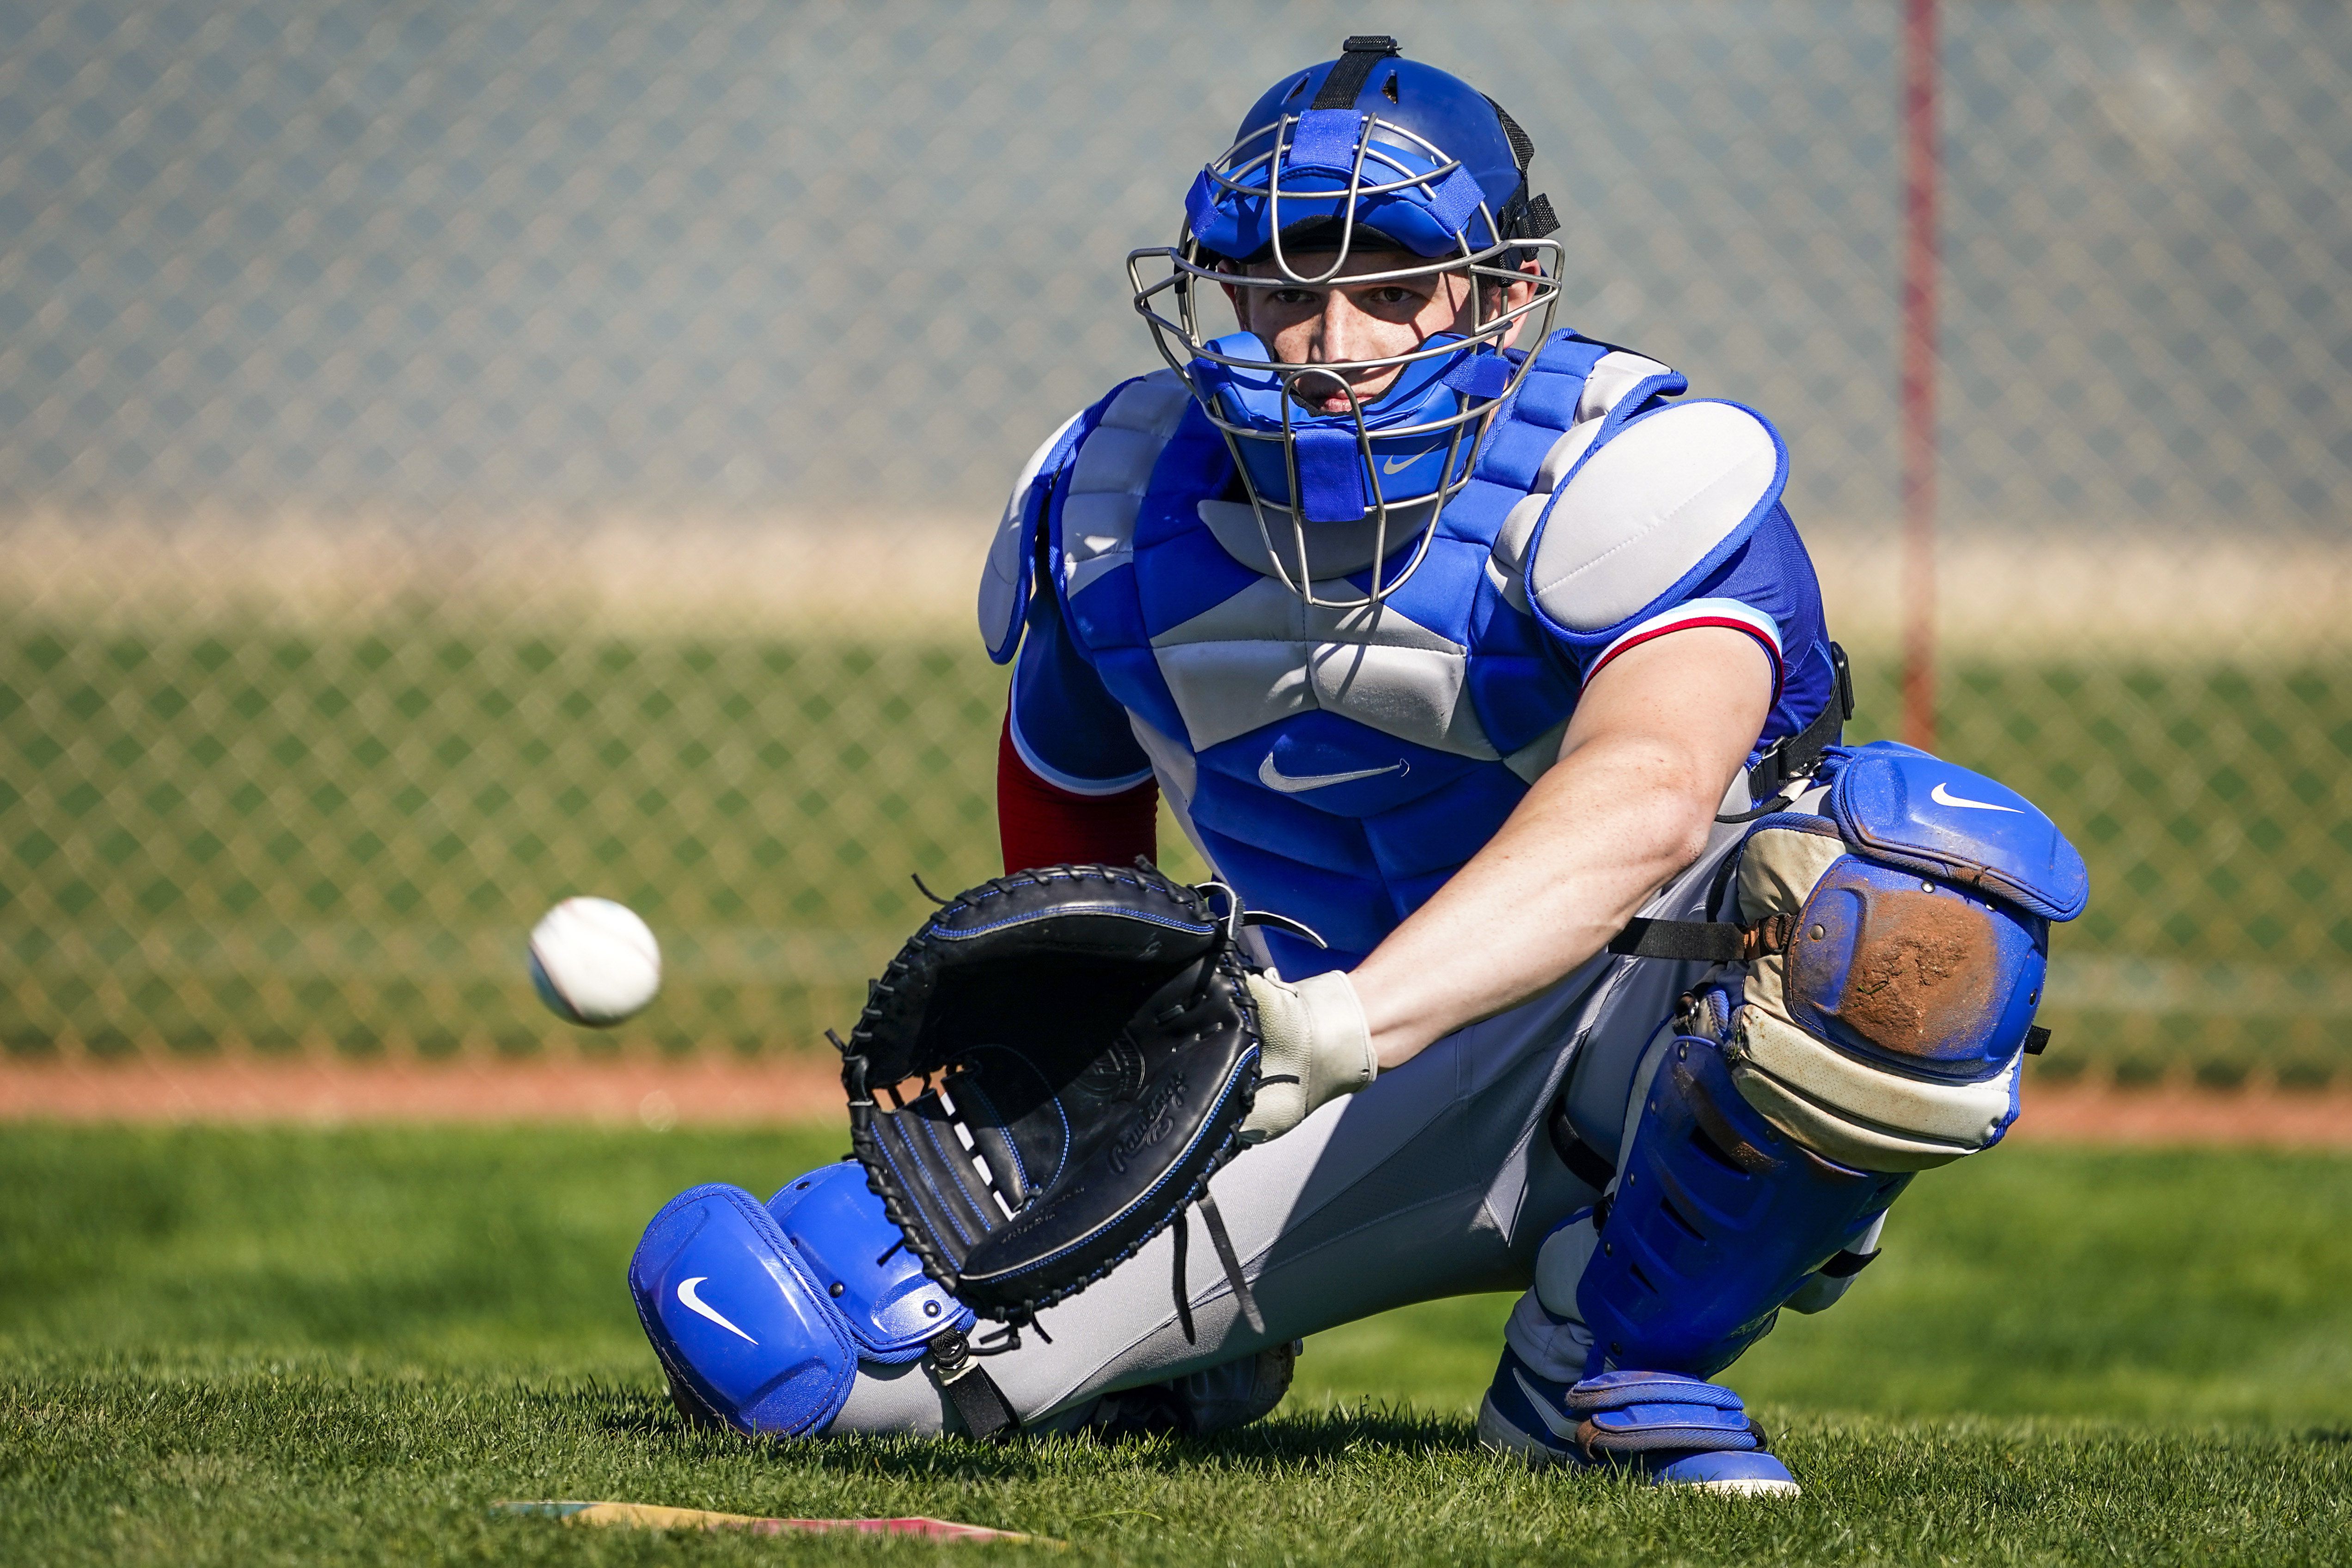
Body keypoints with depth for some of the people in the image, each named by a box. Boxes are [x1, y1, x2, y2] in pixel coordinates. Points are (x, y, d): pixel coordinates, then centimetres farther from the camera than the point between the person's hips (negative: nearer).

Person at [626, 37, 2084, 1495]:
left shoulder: (1622, 485, -24)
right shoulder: (1119, 513, -5)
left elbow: (1642, 800, -45)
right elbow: (1070, 817, 16)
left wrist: (1343, 1022, -57)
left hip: (1638, 1036, -4)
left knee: (1906, 912, -40)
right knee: (808, 1344, -11)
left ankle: (1623, 1359, -16)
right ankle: (1197, 1334, 23)